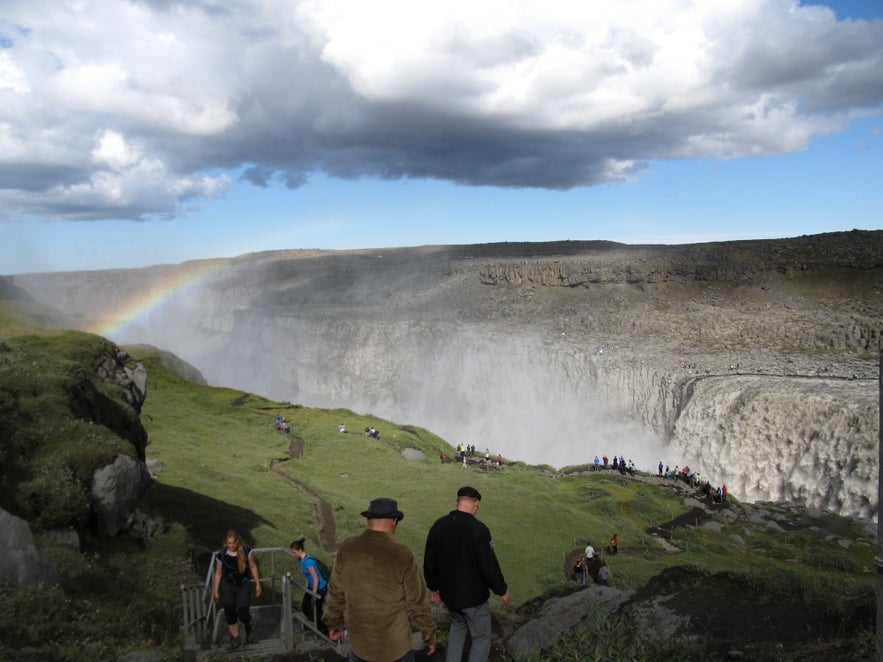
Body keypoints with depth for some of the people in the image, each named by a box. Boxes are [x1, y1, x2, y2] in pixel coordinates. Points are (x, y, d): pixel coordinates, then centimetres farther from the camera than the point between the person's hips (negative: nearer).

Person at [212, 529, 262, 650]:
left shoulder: (246, 552, -13)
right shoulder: (221, 555, -12)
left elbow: (253, 567, -2)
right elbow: (218, 573, -1)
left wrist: (258, 584, 2)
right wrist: (215, 591, 3)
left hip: (244, 586, -1)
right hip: (228, 587, 1)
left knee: (243, 613, -7)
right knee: (230, 613, 4)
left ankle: (249, 628, 27)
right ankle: (235, 638, 25)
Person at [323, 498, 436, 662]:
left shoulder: (347, 548, -9)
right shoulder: (403, 555, -19)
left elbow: (336, 591, 3)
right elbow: (418, 601, -11)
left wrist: (334, 622, 18)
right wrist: (429, 635, 2)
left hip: (358, 638, 3)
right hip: (395, 643, -3)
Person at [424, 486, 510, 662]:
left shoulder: (438, 526, -5)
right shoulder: (478, 529, -24)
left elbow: (429, 561, 4)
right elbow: (489, 565, -21)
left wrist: (434, 587, 18)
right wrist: (502, 589, -5)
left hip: (448, 593, 6)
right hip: (473, 595, -6)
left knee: (458, 624, 31)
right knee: (481, 638, 12)